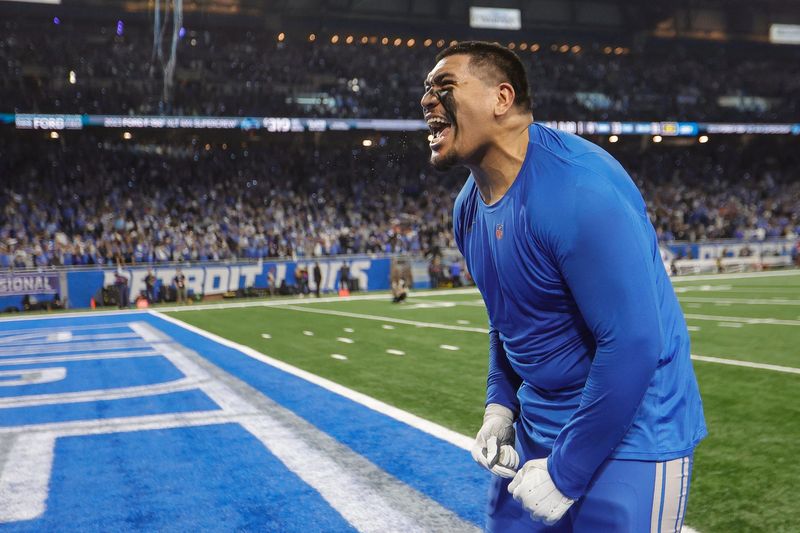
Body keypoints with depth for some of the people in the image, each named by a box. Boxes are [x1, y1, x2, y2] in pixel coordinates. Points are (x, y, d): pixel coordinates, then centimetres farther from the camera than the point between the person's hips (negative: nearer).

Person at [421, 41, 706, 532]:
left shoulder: (576, 188, -25)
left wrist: (565, 474, -20)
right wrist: (500, 405, 2)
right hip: (536, 428, 8)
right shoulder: (469, 208, 2)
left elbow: (632, 344, -26)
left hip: (629, 433, -7)